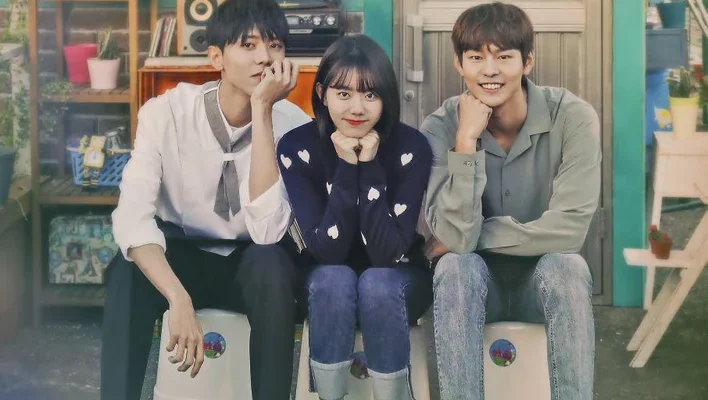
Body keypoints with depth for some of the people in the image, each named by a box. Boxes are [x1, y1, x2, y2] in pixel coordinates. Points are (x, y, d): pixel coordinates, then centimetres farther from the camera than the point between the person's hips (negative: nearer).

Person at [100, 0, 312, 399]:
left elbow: (267, 232, -31)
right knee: (127, 271, -33)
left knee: (272, 264, -34)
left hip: (252, 267, 0)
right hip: (182, 258, 0)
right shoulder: (166, 113, -19)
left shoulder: (294, 125, -18)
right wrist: (179, 300, -46)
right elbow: (132, 216, -30)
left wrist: (262, 111, -33)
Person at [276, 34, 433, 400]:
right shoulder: (296, 147, -17)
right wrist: (347, 165, -31)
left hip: (397, 280, 0)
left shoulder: (411, 146, -19)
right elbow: (325, 250, -24)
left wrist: (370, 165, -30)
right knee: (334, 278, -32)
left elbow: (389, 252, -26)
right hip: (328, 284, 1)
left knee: (377, 283, -33)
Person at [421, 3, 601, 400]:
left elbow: (569, 228, -25)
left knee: (565, 264, -32)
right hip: (475, 284, 1)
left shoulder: (573, 117, -17)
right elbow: (456, 238, -25)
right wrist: (466, 140, -28)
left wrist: (474, 236, -19)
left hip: (547, 280, 0)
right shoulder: (442, 128, -14)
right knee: (456, 266, -31)